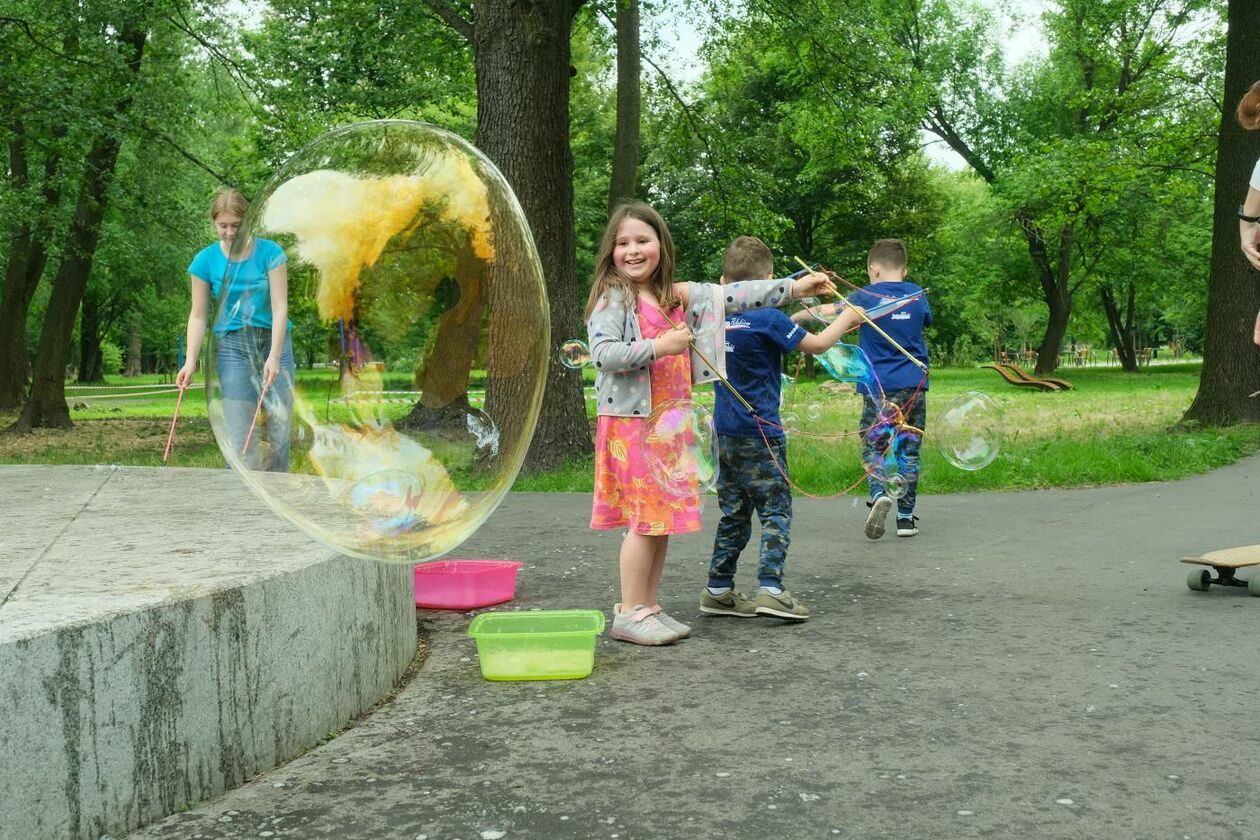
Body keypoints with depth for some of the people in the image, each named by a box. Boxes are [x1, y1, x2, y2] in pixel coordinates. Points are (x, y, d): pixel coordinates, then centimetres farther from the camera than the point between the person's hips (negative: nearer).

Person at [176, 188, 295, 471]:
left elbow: (280, 307, -11)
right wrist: (191, 361, -12)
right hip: (232, 345, 0)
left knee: (281, 428, -2)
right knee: (239, 435, -10)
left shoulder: (269, 252, -7)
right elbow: (198, 315, -1)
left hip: (274, 341, 0)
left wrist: (274, 357, -21)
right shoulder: (206, 260, -3)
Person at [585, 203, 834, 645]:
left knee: (663, 517, 9)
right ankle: (629, 613, 0)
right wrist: (659, 347, -21)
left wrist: (792, 288, 10)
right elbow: (603, 354, -18)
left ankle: (649, 607, 18)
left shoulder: (680, 296, 12)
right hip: (630, 423, -7)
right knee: (646, 517, -8)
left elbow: (731, 295, 13)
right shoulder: (612, 298, -7)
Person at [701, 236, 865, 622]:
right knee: (776, 510, 0)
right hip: (759, 432, -7)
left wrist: (803, 317, 21)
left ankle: (718, 590, 17)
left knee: (734, 512, 14)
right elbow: (817, 344, -6)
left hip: (725, 432, 7)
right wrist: (845, 318, 9)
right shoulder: (768, 320, -12)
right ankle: (770, 589, -9)